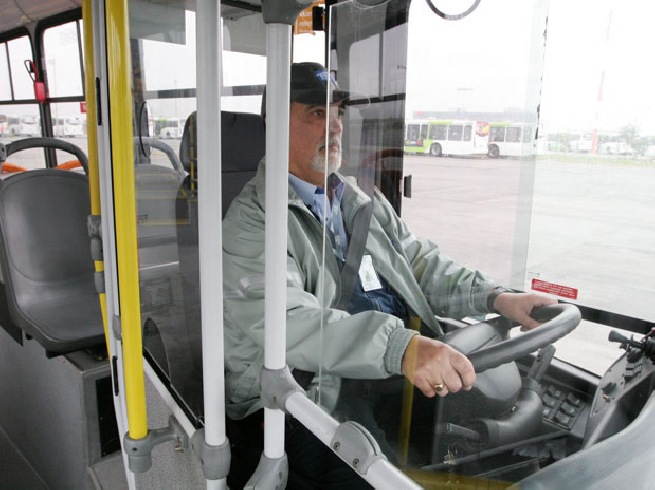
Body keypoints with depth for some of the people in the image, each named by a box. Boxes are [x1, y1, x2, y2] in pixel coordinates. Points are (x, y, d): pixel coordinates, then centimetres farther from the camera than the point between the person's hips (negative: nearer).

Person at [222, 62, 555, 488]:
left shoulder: (363, 201, 16)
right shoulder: (250, 221, -8)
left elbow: (422, 265, 16)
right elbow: (285, 322, -24)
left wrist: (495, 297, -1)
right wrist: (401, 347, -36)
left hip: (398, 371, 6)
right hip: (306, 393, -5)